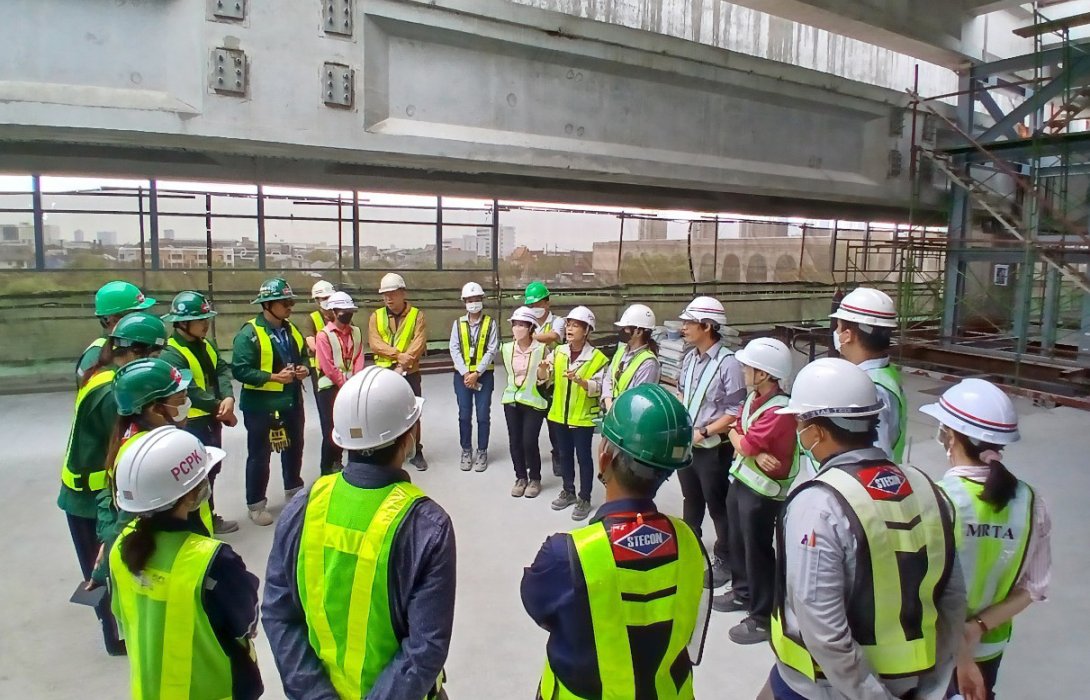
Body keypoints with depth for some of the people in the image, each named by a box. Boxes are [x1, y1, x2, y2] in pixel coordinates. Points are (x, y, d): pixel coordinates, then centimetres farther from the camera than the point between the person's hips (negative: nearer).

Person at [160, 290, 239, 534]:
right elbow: (191, 391, -24)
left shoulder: (207, 346, 7)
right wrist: (222, 410, -16)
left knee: (211, 469, 20)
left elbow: (222, 370, -2)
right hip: (191, 424, -9)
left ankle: (209, 517, 35)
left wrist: (228, 398, -21)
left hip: (211, 419, 9)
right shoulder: (171, 354, -20)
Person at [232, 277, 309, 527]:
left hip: (292, 402, 7)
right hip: (261, 405, -7)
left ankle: (294, 490, 40)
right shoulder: (249, 333, -16)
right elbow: (240, 370, -21)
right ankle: (255, 504, 20)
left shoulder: (291, 331, 8)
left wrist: (305, 369, -3)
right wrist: (273, 377, -26)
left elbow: (303, 356, 19)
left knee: (294, 448, 20)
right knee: (259, 455, 6)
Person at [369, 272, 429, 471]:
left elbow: (419, 343, -11)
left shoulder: (416, 315, -1)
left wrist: (403, 364, -21)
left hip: (410, 373, -2)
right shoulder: (376, 316, 5)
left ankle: (416, 452, 18)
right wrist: (398, 354, -21)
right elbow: (375, 343, -7)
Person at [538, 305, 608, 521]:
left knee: (583, 457, 6)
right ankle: (568, 491, 35)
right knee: (564, 454, 17)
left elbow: (598, 388, -17)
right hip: (560, 414, 5)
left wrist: (579, 380, -33)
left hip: (583, 417, -5)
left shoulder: (597, 357, -13)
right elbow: (544, 379, -1)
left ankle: (584, 498, 21)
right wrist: (543, 369, -23)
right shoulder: (558, 352, 1)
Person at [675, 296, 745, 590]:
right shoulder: (689, 358, 2)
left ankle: (724, 562, 27)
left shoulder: (728, 362, -20)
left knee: (717, 506, 8)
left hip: (712, 448, -7)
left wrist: (703, 432, -20)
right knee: (691, 500, 23)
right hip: (686, 443, 7)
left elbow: (735, 411, -19)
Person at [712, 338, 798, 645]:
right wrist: (753, 452, -16)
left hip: (762, 492, -9)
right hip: (740, 481, 9)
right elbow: (735, 431, 2)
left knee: (757, 552, 4)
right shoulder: (753, 397, 2)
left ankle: (763, 618, 19)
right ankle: (742, 592, 44)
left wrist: (738, 439, -1)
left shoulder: (779, 411, -28)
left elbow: (743, 445, -23)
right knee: (737, 542, 23)